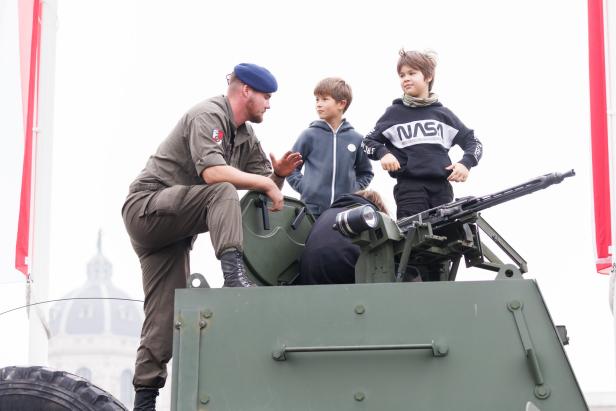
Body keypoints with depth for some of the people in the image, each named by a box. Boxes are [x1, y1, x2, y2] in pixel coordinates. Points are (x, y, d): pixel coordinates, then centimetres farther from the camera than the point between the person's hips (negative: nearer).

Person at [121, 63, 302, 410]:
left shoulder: (246, 135, 15)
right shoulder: (208, 115, -13)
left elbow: (265, 182, 11)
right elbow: (212, 172, -28)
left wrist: (278, 175, -11)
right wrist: (267, 184, -23)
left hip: (175, 230, 9)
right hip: (147, 207, -9)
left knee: (165, 316, 2)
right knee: (224, 192, -30)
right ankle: (234, 274, -44)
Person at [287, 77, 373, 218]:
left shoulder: (355, 139, 7)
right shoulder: (310, 135, 2)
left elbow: (365, 172, 21)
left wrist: (355, 189, 5)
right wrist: (303, 186, -3)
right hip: (312, 210, -1)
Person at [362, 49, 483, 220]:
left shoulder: (442, 113, 14)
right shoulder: (394, 113, 10)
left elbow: (472, 142, 18)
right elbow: (368, 141, 15)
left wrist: (466, 163, -2)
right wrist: (383, 153, -6)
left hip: (442, 187, 3)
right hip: (409, 187, -3)